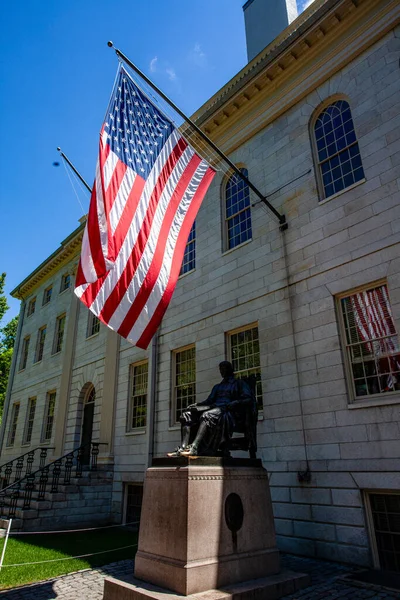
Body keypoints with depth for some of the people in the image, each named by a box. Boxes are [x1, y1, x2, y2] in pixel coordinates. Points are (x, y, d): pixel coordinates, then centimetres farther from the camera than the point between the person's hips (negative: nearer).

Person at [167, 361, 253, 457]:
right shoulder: (217, 387, 34)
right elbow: (209, 400, 21)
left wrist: (232, 404, -16)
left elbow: (249, 398, -1)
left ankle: (194, 448, -48)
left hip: (229, 412, -6)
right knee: (187, 415, -15)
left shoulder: (239, 383, 15)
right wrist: (196, 405, 1)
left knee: (207, 415, -37)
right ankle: (183, 448, -30)